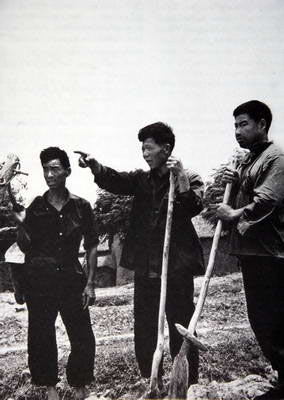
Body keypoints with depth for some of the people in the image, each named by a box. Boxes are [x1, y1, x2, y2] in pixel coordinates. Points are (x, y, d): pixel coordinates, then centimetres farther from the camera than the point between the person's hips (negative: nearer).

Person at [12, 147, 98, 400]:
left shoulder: (81, 206, 0)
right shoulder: (35, 206, 1)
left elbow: (92, 246, 3)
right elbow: (25, 247, 3)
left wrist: (90, 283, -1)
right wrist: (21, 223, -15)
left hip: (71, 277, 0)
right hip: (39, 280, 1)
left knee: (83, 337, 1)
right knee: (41, 336, 8)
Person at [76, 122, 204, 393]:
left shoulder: (189, 178, 1)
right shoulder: (141, 179, 12)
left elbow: (194, 207, -15)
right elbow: (115, 181, -7)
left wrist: (181, 177, -25)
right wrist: (93, 165, -25)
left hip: (176, 266, -4)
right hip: (145, 267, 4)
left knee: (181, 328, 4)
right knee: (144, 328, 11)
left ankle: (188, 382, 19)